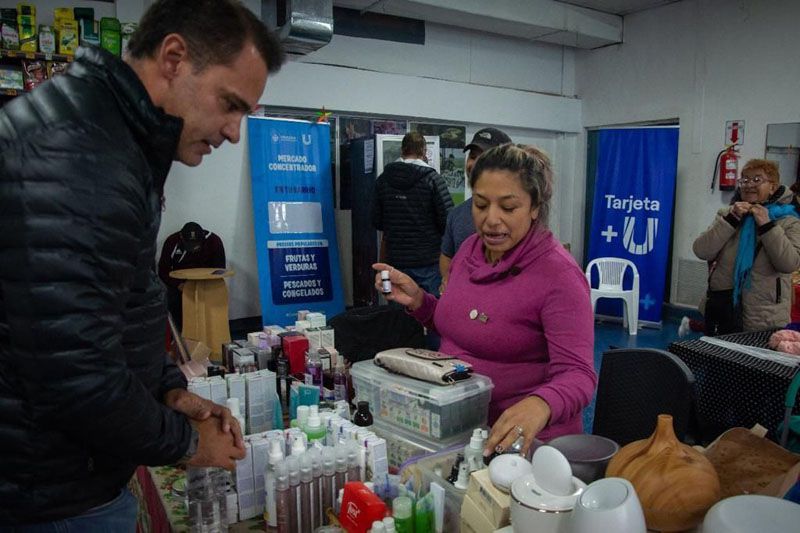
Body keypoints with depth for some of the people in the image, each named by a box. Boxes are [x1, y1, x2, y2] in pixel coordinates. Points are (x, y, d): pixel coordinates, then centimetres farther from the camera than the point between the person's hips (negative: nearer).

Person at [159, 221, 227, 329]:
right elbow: (163, 270, -11)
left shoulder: (214, 241, -18)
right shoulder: (171, 242, -16)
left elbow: (219, 269, -11)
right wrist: (177, 284, -27)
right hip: (179, 283, 1)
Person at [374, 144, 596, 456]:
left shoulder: (558, 275, -19)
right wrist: (418, 301, -3)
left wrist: (540, 404, -43)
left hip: (525, 442, -6)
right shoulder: (470, 249, 2)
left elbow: (577, 374, -22)